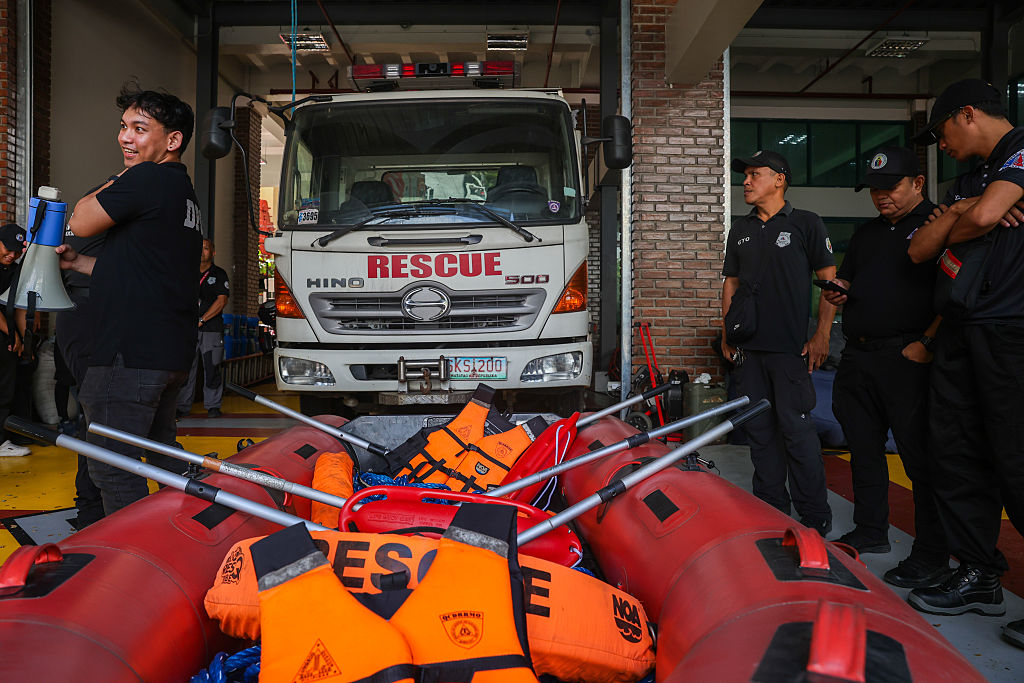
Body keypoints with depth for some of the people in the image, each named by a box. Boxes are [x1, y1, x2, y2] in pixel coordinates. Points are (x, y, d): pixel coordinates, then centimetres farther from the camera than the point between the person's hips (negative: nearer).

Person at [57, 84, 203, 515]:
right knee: (161, 451, 23)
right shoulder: (183, 193, 18)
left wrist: (119, 179, 9)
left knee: (112, 466, -3)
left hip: (131, 354, -11)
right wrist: (78, 263, 21)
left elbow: (82, 222, -3)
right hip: (172, 351, 11)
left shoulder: (146, 180, -14)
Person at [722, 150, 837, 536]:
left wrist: (822, 335, -7)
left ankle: (815, 519, 6)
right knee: (759, 431, 8)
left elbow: (831, 282, 0)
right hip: (747, 348, 5)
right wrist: (727, 334, 14)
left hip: (790, 347, -5)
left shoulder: (806, 224, 2)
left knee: (797, 430, -5)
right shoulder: (740, 230, 17)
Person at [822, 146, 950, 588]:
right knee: (864, 449, 14)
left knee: (921, 455, -4)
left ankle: (932, 556, 4)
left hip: (908, 358, -7)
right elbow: (846, 281, 28)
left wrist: (927, 342, -19)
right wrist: (837, 293, 4)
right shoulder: (866, 233, 22)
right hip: (858, 358, 7)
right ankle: (871, 531, 28)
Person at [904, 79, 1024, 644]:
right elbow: (920, 250, 17)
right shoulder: (970, 178, 24)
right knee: (957, 455, 9)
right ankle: (978, 577, 19)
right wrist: (956, 214, -2)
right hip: (960, 333, 9)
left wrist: (955, 224, 4)